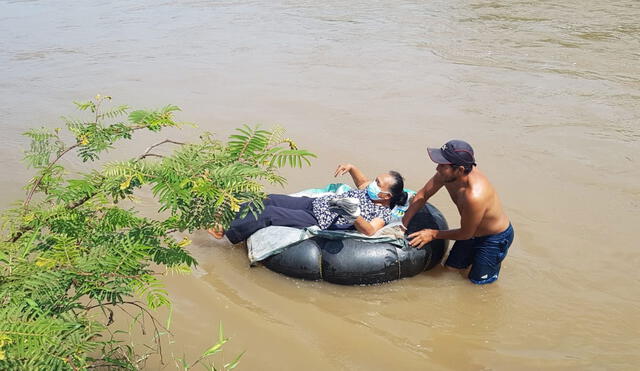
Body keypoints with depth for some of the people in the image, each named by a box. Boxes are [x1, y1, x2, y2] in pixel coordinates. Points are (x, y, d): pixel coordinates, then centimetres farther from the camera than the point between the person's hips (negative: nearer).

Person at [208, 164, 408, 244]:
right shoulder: (369, 191, 13)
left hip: (319, 223, -8)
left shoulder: (384, 213, -10)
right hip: (313, 203, 8)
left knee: (269, 214, -18)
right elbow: (362, 181, 34)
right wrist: (351, 167, 14)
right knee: (268, 200, -1)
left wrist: (354, 215, -47)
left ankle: (226, 232, -6)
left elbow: (370, 231, -29)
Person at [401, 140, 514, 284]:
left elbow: (466, 234, -25)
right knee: (450, 267, 17)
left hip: (496, 237, -7)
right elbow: (423, 195, -3)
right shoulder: (447, 174, -22)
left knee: (477, 281, 7)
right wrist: (403, 225, -7)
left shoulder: (475, 195, -44)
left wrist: (433, 234, -13)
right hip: (473, 231, 7)